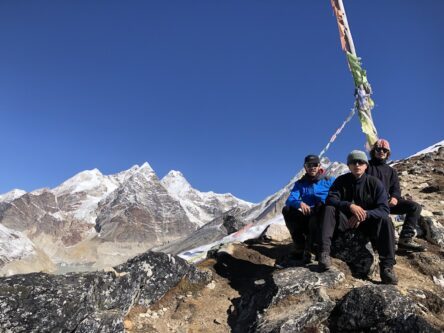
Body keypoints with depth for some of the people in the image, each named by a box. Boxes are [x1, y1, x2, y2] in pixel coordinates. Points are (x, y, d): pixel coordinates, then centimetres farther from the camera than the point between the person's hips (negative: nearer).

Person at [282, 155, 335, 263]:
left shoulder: (329, 181, 9)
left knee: (320, 205, -32)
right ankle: (300, 247, -21)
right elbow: (289, 200, -4)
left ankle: (308, 249, -36)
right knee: (287, 209, -18)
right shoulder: (300, 184, 12)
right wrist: (300, 203, -27)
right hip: (307, 219, 2)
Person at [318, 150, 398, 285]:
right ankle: (324, 252, -39)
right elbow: (330, 199, -17)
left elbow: (384, 209, -13)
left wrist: (365, 214, -32)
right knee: (329, 209, -27)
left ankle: (387, 266, -29)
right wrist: (350, 205, -35)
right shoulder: (341, 181, -3)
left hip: (368, 221, 0)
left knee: (385, 221, -28)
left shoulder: (375, 183, -6)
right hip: (345, 219, 0)